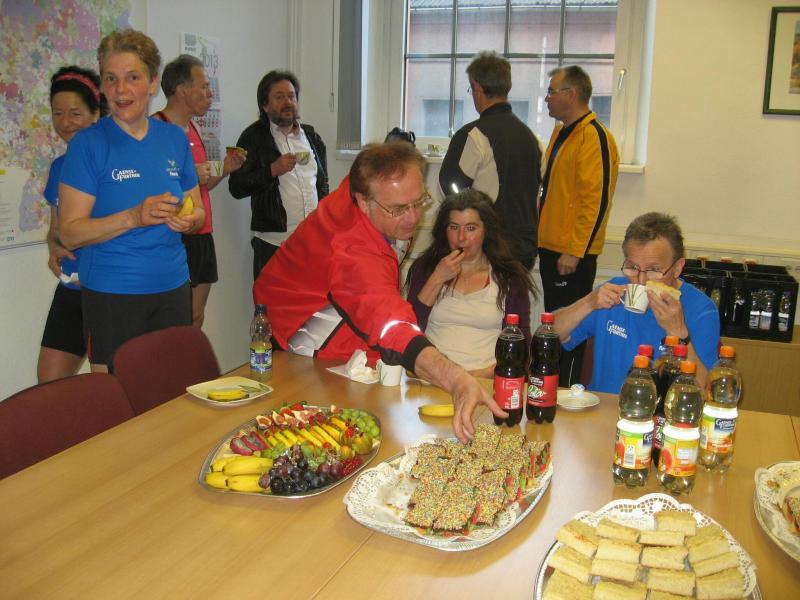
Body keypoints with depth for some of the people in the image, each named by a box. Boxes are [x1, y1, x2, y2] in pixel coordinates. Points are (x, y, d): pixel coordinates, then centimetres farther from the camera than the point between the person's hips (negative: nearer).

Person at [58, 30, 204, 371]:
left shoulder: (174, 139, 6)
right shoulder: (88, 144, -6)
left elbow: (197, 210, 14)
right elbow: (70, 233, -10)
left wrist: (190, 220, -9)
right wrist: (133, 217, -24)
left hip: (172, 289, 4)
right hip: (111, 295, -4)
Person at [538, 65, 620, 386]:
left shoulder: (594, 137, -15)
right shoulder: (561, 133, 16)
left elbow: (596, 200, -21)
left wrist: (574, 251, -21)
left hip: (573, 254, -10)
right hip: (551, 247, 10)